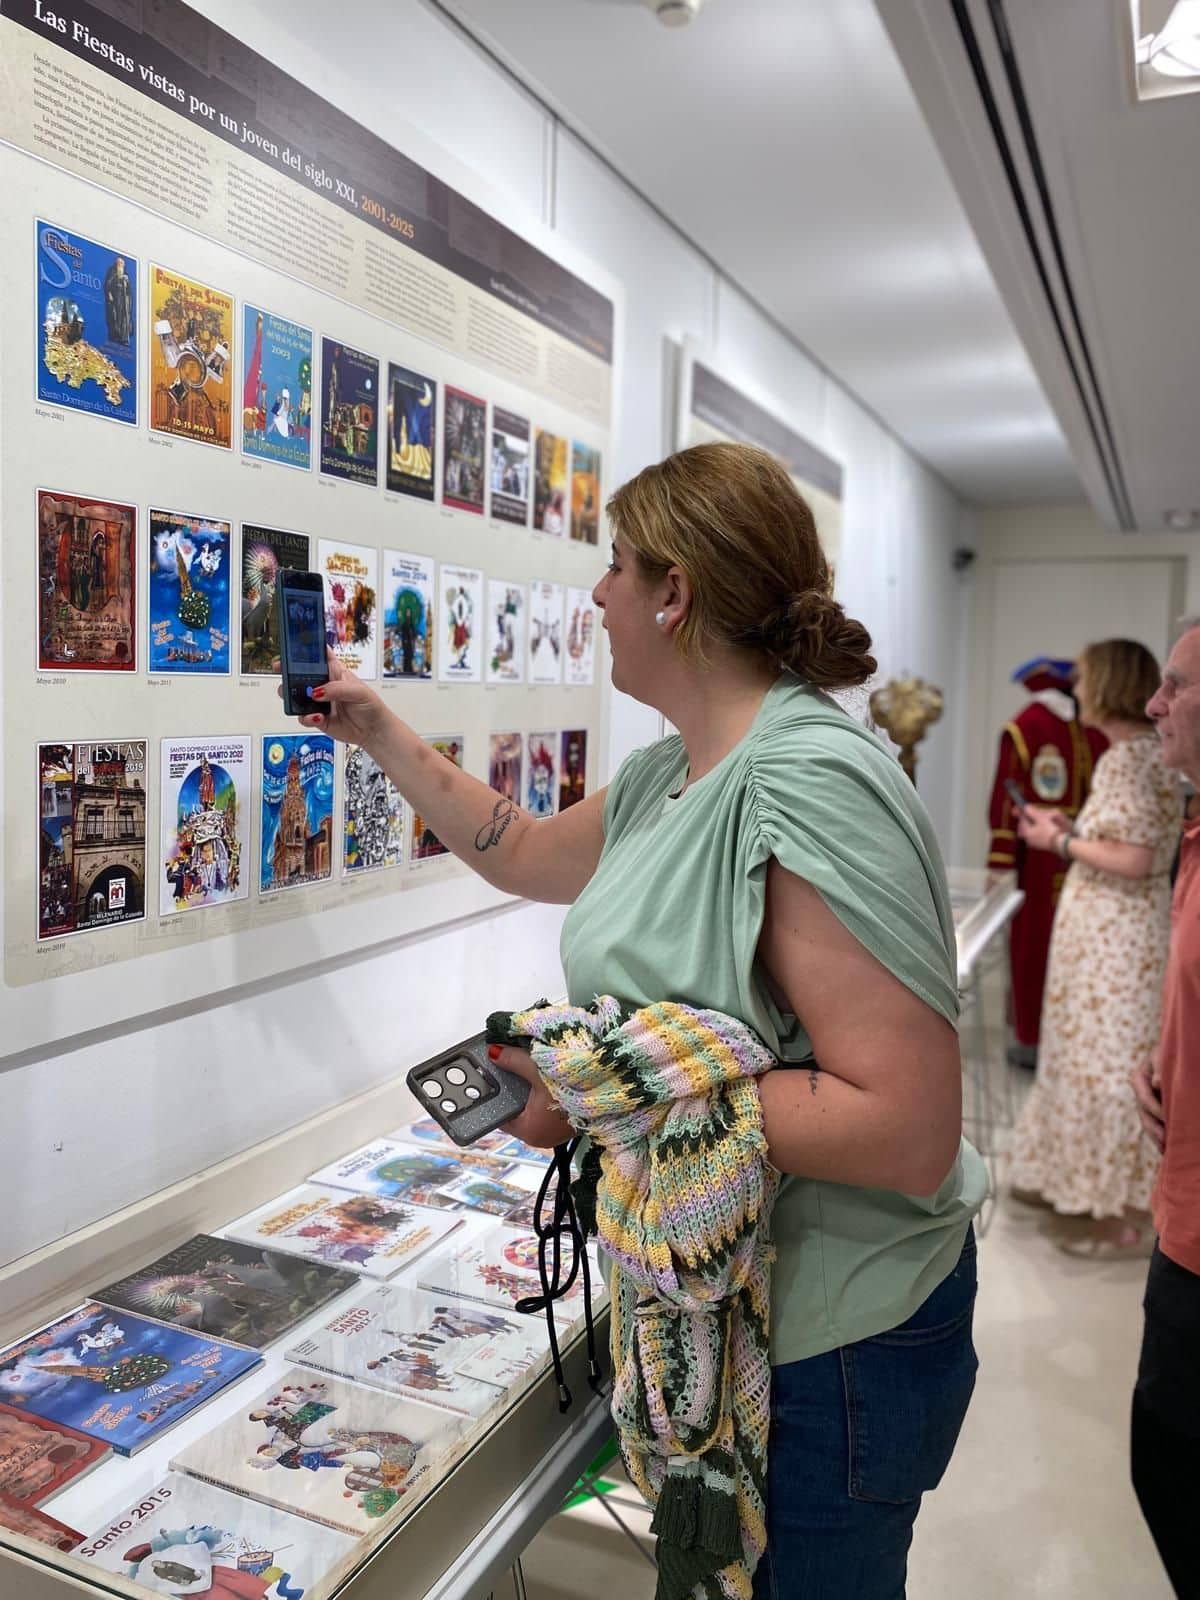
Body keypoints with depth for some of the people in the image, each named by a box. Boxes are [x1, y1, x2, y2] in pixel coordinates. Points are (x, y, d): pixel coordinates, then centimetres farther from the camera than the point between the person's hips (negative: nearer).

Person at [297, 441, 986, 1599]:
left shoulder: (808, 784, -28)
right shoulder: (664, 775, 2)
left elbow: (909, 1130, -31)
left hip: (831, 1347, -8)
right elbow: (523, 854, 19)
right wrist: (378, 733, 20)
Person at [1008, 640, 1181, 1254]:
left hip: (1115, 936, -10)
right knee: (1094, 1054, 18)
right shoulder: (1147, 751, 12)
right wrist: (1073, 831, 11)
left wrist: (1061, 842, -13)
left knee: (1109, 1059, -2)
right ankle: (1080, 1180, 32)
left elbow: (1135, 860, -25)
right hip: (1113, 931, 10)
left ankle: (1126, 1220, 9)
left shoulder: (1125, 758, -19)